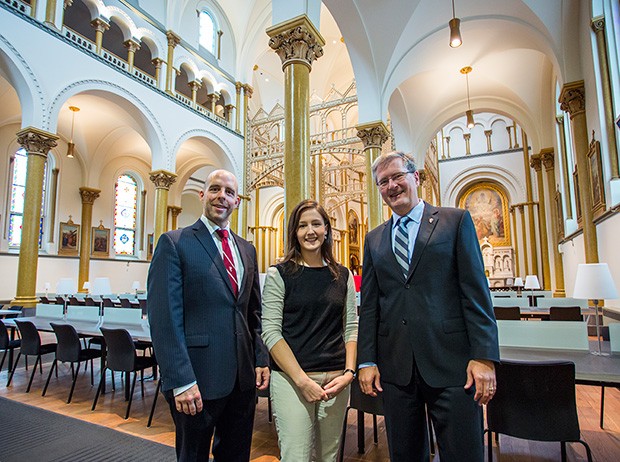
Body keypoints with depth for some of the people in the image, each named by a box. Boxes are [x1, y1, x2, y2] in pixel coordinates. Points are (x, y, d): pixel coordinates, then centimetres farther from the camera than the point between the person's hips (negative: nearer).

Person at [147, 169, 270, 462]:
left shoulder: (247, 249, 11)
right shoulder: (174, 243, -7)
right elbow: (164, 318, -13)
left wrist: (262, 359, 6)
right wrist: (181, 381, -17)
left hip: (243, 376, 6)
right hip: (198, 377, -5)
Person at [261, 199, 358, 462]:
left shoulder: (343, 276, 7)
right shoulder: (279, 275, -4)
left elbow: (351, 328, 8)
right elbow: (271, 332, -9)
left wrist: (349, 372, -6)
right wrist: (302, 380, -14)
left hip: (336, 380, 4)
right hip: (291, 379, -3)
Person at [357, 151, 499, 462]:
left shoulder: (456, 221, 2)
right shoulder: (374, 239, 12)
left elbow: (476, 292, -3)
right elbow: (369, 304, 10)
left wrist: (484, 356, -9)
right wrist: (366, 361, 5)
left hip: (450, 362, -3)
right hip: (394, 366, 4)